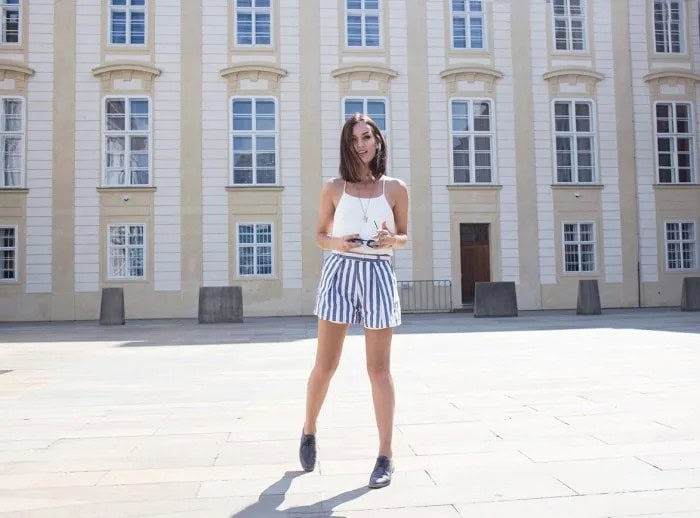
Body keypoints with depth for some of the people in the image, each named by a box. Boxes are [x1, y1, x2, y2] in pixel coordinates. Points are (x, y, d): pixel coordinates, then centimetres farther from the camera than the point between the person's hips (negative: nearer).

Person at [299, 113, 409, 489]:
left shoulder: (396, 189, 5)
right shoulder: (334, 188, 5)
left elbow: (404, 236, 13)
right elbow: (320, 235, 12)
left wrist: (391, 240, -10)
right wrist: (337, 242, -10)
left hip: (378, 275, 0)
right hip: (340, 272, 0)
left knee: (379, 369, 2)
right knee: (325, 365, 6)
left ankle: (385, 457, 11)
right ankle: (309, 430, 32)